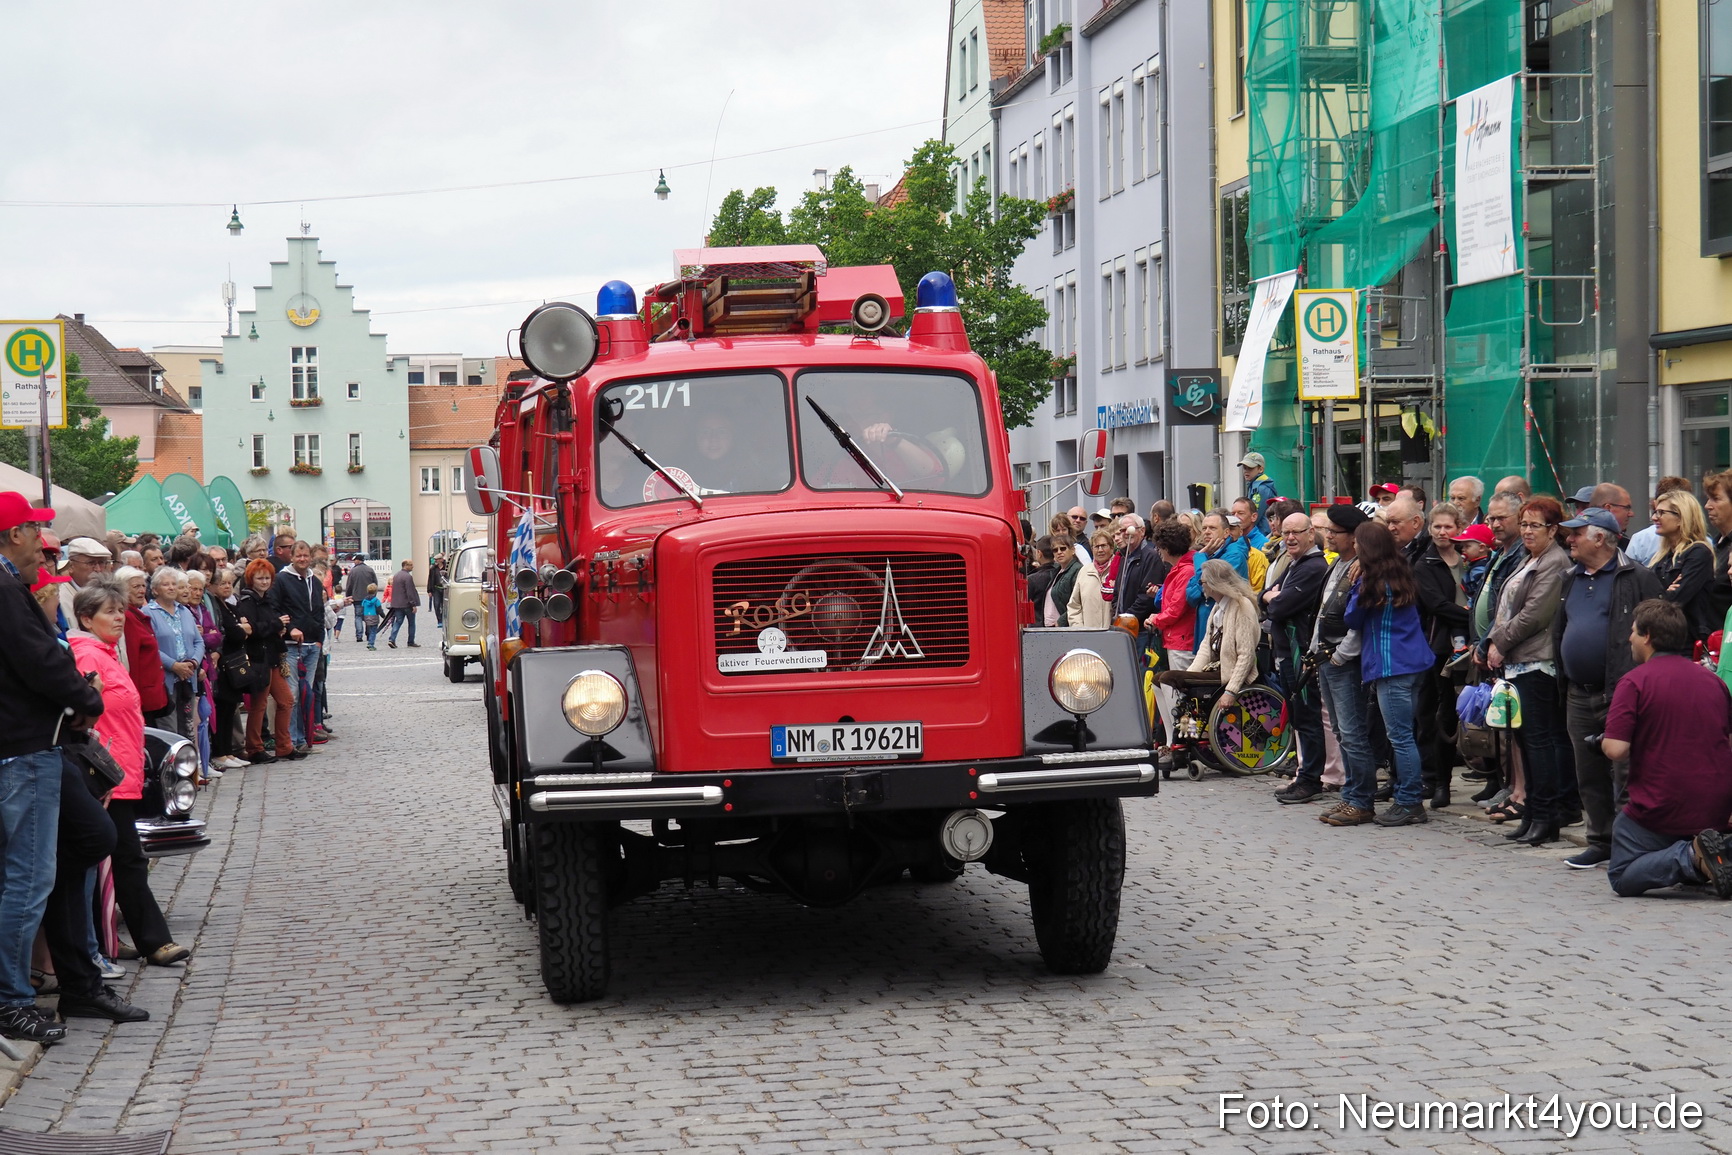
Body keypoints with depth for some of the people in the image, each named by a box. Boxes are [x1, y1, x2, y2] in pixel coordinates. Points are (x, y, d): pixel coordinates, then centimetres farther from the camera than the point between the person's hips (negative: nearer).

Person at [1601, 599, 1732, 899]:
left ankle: (1691, 856, -18)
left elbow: (1616, 750, -17)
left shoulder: (1635, 681, -10)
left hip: (1662, 808, -6)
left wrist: (1603, 742, 6)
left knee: (1621, 878, 8)